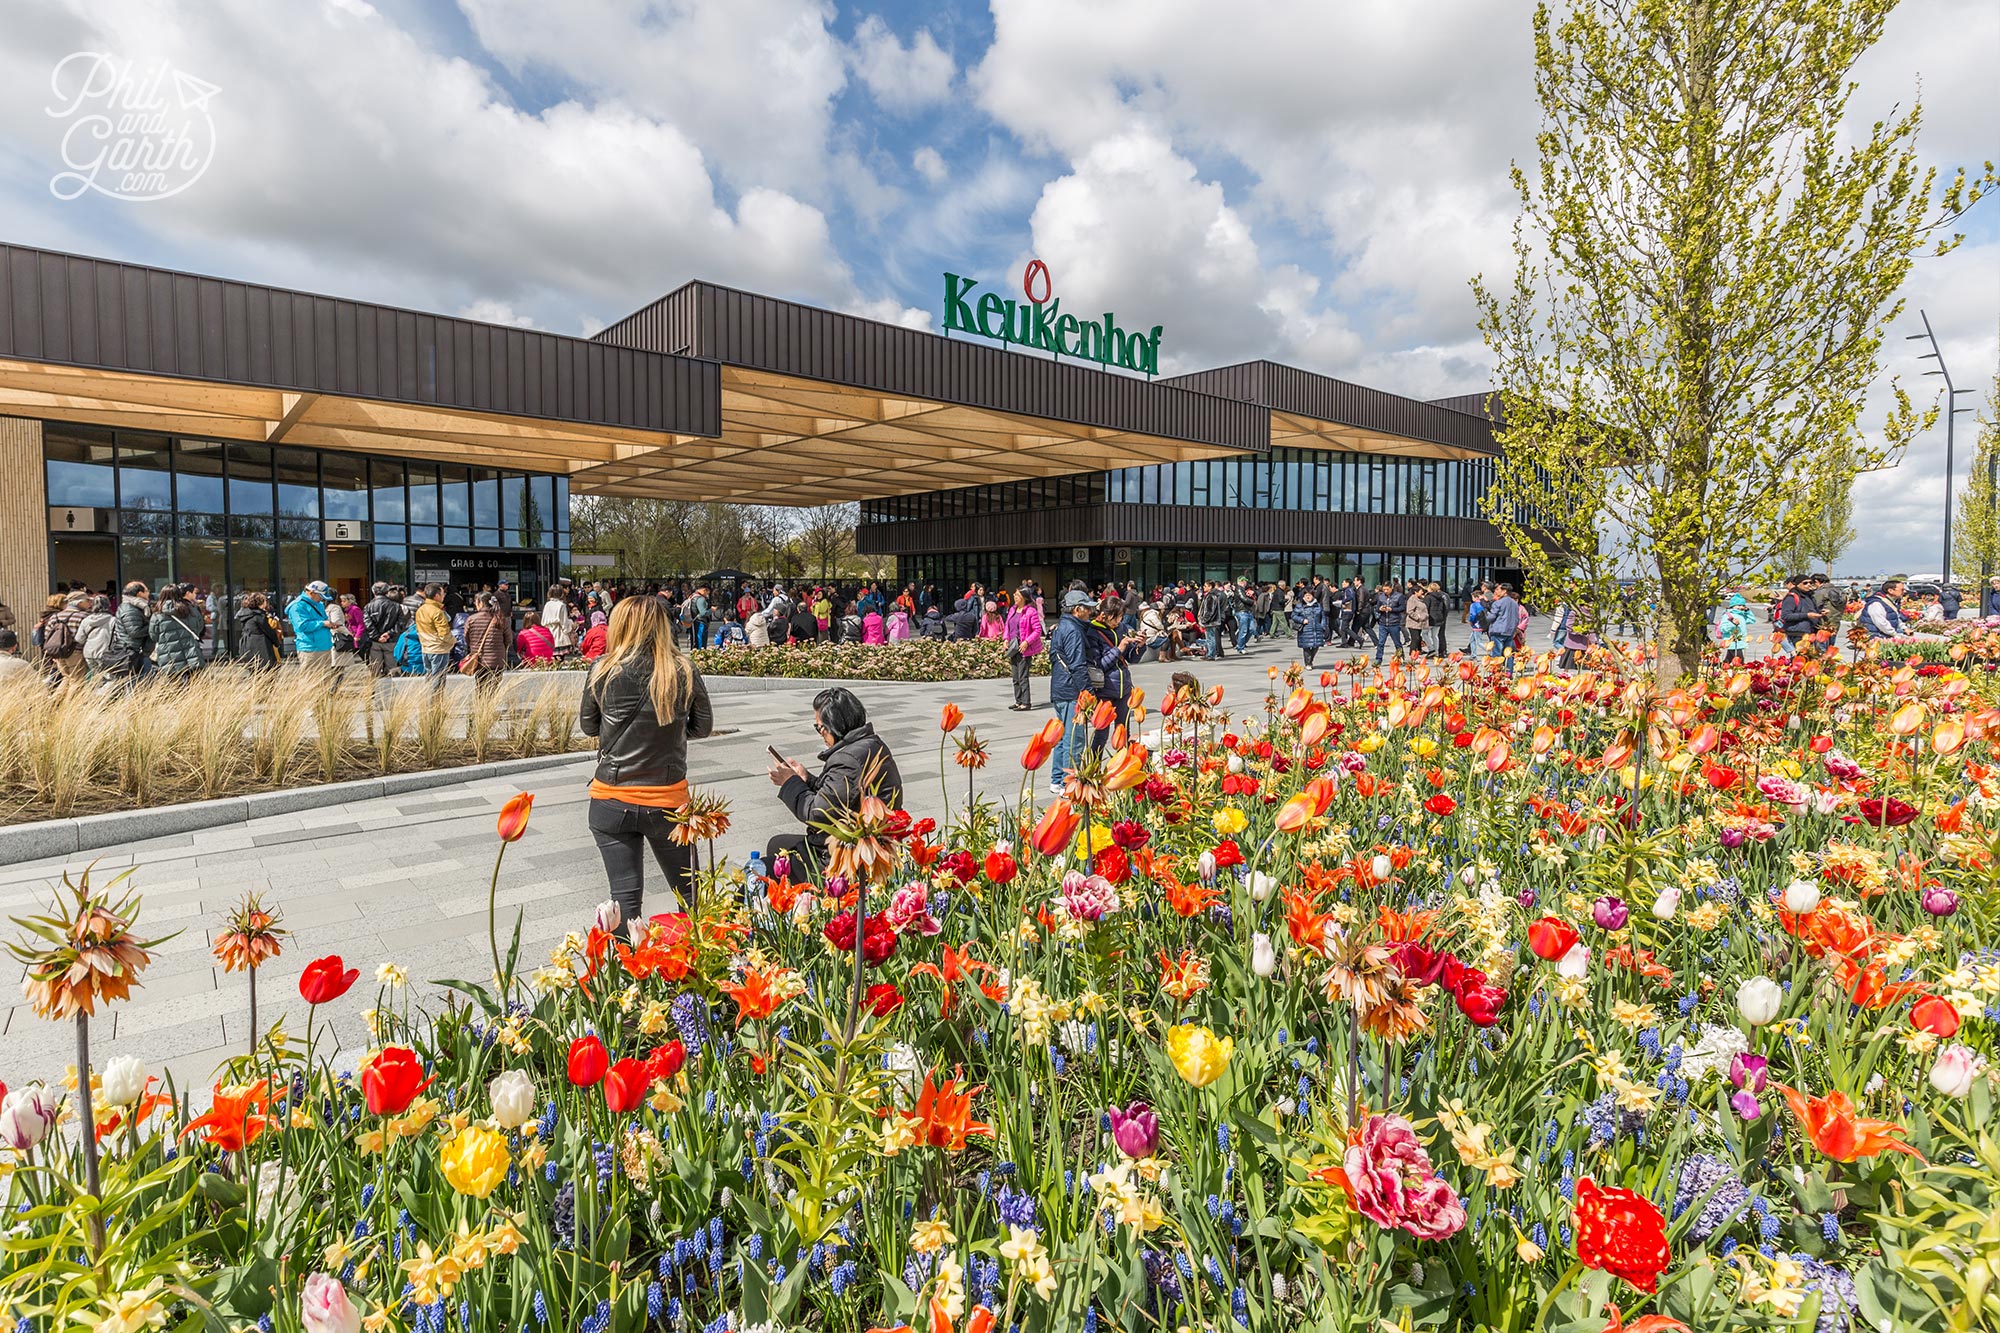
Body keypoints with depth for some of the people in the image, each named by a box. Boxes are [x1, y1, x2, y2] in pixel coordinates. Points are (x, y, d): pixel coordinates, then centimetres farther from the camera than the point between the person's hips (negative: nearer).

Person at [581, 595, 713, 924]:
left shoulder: (602, 670, -8)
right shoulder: (684, 671, -8)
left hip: (611, 801, 0)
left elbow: (588, 726, 6)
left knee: (625, 900, 8)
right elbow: (703, 726, 4)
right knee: (689, 895, 18)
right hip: (668, 800, 0)